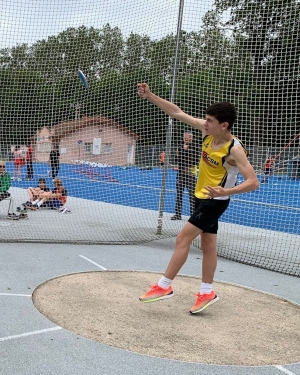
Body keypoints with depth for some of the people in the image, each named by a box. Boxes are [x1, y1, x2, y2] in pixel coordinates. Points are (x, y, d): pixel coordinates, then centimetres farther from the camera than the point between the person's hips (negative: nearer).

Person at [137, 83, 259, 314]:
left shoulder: (234, 150, -26)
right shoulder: (208, 131, -8)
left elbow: (253, 182, -27)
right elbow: (177, 113, -5)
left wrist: (226, 191, -41)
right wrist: (149, 96, -12)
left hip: (215, 200, -8)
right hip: (202, 196, 8)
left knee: (183, 238, -10)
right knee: (208, 244, 13)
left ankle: (164, 286, 0)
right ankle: (207, 292, 22)